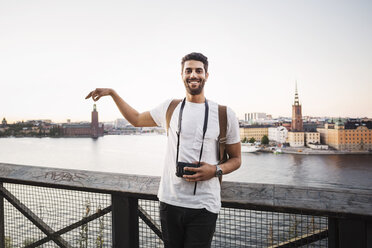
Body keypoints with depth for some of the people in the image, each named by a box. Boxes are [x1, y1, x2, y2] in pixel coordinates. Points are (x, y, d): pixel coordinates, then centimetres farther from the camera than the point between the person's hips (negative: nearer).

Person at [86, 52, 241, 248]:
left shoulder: (225, 114, 0)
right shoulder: (170, 108, 7)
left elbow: (236, 159, 7)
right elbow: (136, 119, 22)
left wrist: (216, 170, -13)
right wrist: (111, 92, 19)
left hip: (204, 206, -2)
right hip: (170, 201, 3)